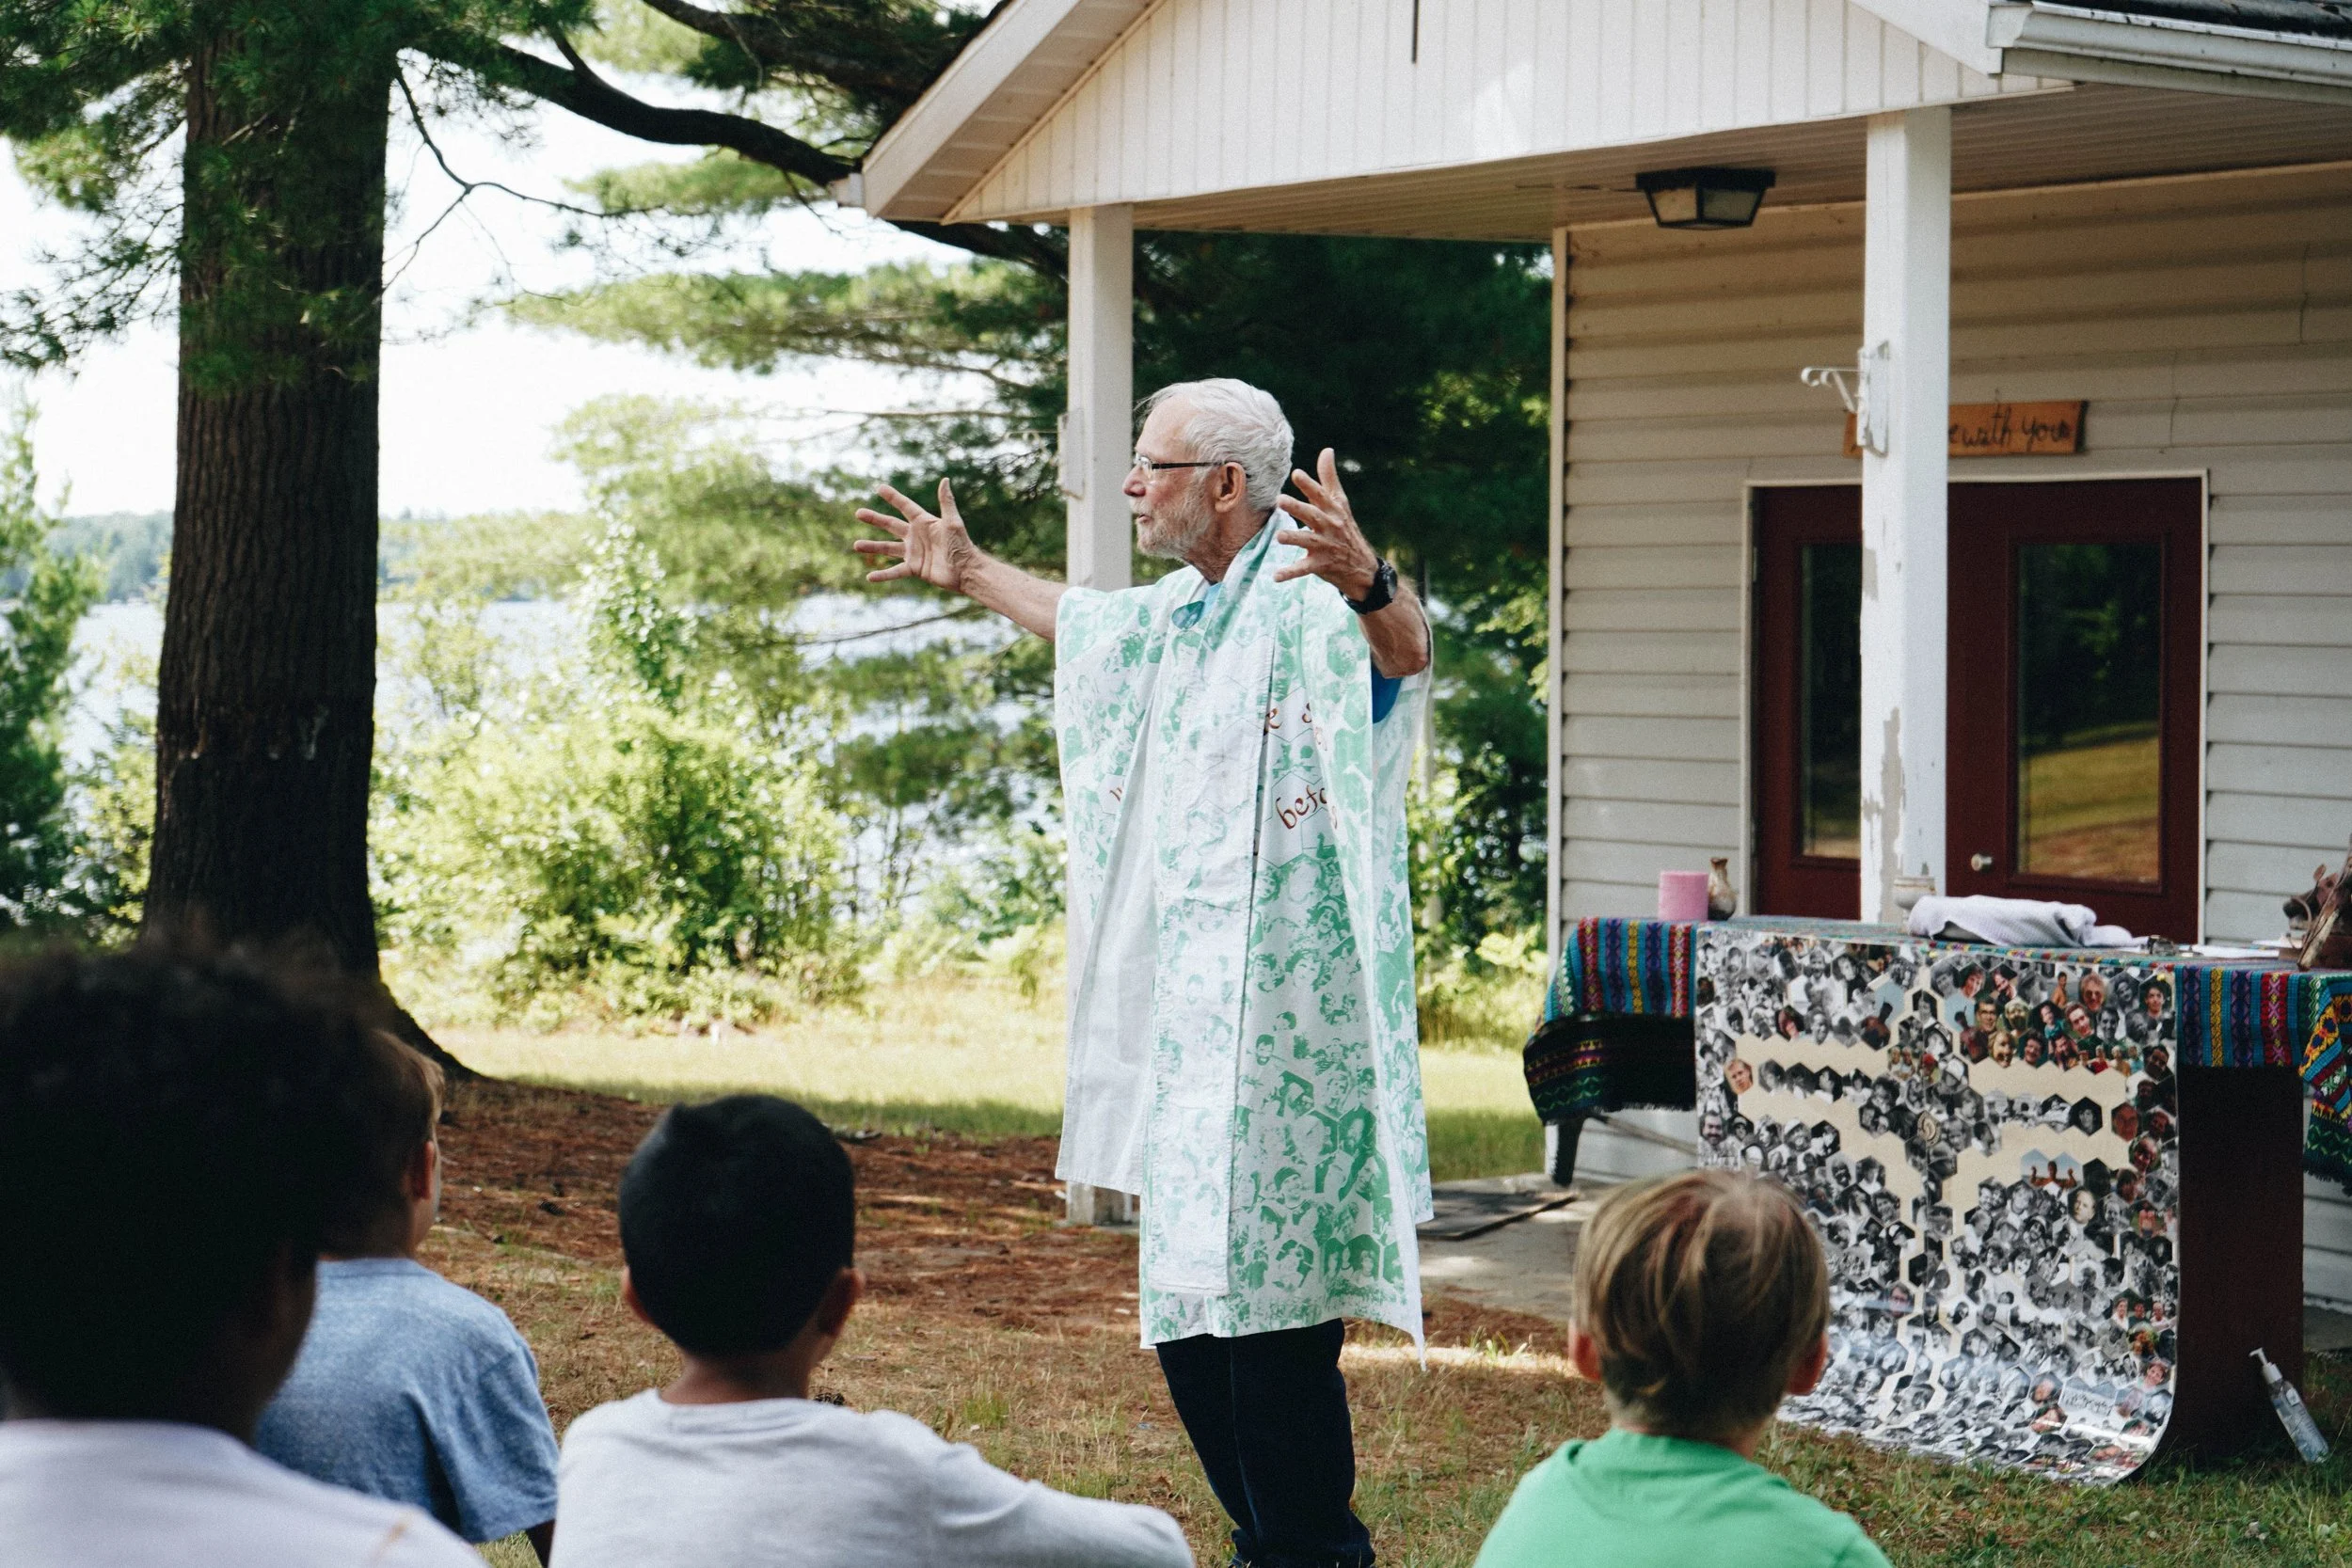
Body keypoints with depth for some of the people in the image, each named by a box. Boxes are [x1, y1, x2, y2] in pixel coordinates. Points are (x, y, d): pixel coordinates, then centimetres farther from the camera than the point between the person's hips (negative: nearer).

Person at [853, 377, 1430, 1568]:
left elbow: (1403, 650, -37)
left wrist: (1367, 581, -59)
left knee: (1263, 1303, -9)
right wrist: (968, 573, 52)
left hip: (1283, 1015, -10)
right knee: (1191, 1325, 14)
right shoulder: (1175, 613, 16)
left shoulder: (1306, 601, -14)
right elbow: (1079, 621, 39)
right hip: (1184, 1019, 10)